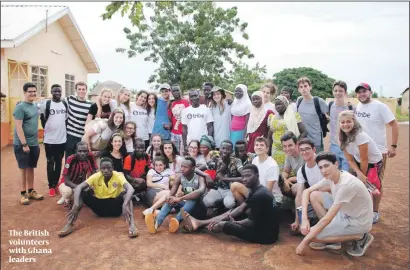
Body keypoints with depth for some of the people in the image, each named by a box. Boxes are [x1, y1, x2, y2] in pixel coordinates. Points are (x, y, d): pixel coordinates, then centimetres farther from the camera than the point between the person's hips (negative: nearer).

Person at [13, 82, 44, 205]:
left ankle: (31, 191, 24)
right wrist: (24, 144, -19)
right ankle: (23, 194, 15)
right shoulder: (20, 107, -13)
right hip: (22, 144, -6)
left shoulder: (35, 106, 10)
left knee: (31, 168, 13)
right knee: (23, 168, 4)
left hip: (34, 144, 6)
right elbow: (18, 127, -17)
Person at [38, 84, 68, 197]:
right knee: (50, 163, 5)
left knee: (59, 163, 11)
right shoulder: (46, 104, -5)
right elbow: (42, 118, 4)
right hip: (49, 139, -3)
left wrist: (65, 130, 10)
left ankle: (56, 184, 23)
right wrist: (48, 128, 5)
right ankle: (51, 186, 15)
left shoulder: (65, 104, 5)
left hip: (62, 139, 3)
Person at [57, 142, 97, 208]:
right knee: (68, 192, -36)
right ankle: (66, 199, 2)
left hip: (81, 182, 5)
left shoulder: (90, 157, -17)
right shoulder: (71, 159, -27)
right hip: (67, 182, -4)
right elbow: (67, 180, -24)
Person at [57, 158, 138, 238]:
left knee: (125, 193, -31)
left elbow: (130, 189, -34)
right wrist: (76, 205, -38)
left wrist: (125, 204, -51)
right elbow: (78, 187, -21)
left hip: (115, 207, -2)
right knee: (82, 193, -19)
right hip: (100, 207, 2)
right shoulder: (96, 176, -11)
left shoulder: (118, 176, -17)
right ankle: (69, 224, -23)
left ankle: (131, 224, -44)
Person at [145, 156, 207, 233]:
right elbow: (171, 194, -12)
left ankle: (177, 221, -52)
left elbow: (201, 191, -41)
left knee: (194, 198, -35)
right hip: (185, 204, 4)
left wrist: (180, 198, -46)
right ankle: (156, 223, -44)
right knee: (170, 200, -22)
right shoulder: (180, 177, -6)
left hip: (197, 208, -4)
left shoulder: (199, 178, -19)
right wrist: (169, 197, -38)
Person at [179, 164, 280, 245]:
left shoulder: (259, 195, -25)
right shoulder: (256, 191, 7)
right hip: (262, 226, 9)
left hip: (266, 234, -9)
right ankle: (199, 223, 13)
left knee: (223, 225, -9)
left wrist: (234, 222, -4)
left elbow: (251, 222, -21)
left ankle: (199, 225, 18)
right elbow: (240, 209, 7)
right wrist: (219, 219, -1)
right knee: (232, 213, 12)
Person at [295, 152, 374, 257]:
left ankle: (360, 237, -1)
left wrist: (305, 242, -22)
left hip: (358, 222, -8)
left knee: (312, 234, -13)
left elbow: (327, 219, -30)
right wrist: (304, 219, -11)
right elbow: (307, 191, 2)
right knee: (314, 195, -3)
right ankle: (332, 235, 6)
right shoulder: (330, 176, -7)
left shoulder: (346, 184, -32)